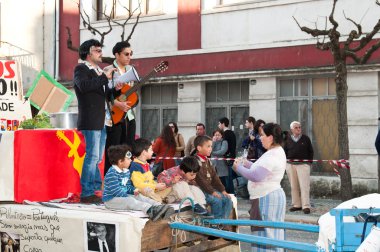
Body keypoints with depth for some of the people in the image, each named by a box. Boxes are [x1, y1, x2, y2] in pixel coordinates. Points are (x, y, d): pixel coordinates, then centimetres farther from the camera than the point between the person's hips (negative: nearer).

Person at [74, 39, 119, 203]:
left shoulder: (99, 71, 22)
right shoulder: (81, 68, -4)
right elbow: (84, 86, -23)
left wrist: (115, 90, 7)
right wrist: (105, 77, -19)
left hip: (101, 121, 9)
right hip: (90, 121, -9)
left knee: (97, 158, 14)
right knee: (92, 156, -12)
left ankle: (97, 189, 21)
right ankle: (86, 194, -9)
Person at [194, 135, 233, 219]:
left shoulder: (207, 161, 16)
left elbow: (214, 177, 15)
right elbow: (200, 179, -20)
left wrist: (222, 190, 4)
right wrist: (212, 191, -21)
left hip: (210, 189, 9)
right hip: (200, 190, -9)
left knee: (228, 200, -3)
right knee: (217, 200, -28)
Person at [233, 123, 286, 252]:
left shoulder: (272, 156, -19)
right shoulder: (276, 152, 14)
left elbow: (255, 176, -26)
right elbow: (260, 169, 20)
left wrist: (239, 168, -12)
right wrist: (246, 163, 10)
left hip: (267, 198, -11)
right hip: (269, 196, 11)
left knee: (265, 233, -5)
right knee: (272, 233, 14)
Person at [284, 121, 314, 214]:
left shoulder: (305, 138, 6)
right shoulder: (288, 139, 9)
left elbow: (311, 151, 10)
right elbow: (285, 152, 14)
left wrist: (309, 162, 2)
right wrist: (286, 161, 4)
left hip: (303, 165, -2)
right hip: (290, 165, 2)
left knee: (304, 186, -8)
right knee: (293, 186, 7)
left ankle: (306, 206, -8)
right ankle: (296, 205, 15)